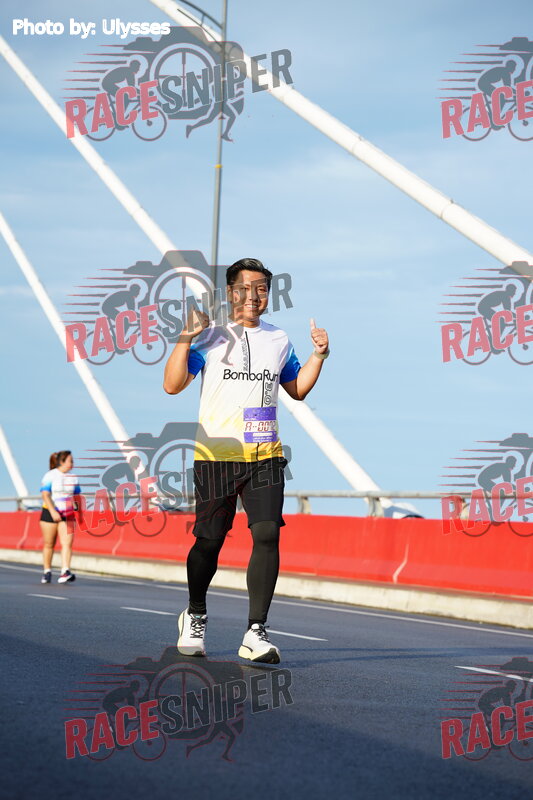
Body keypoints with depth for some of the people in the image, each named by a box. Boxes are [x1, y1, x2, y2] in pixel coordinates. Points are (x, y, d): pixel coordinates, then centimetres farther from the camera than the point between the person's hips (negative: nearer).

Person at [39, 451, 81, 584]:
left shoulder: (73, 478, 9)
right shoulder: (50, 476, -6)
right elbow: (45, 495, -15)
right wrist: (53, 512, -26)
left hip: (67, 515, 3)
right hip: (50, 513, -3)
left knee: (67, 543, -14)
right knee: (49, 544, 8)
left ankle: (65, 572, -22)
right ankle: (47, 572, 23)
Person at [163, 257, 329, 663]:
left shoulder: (279, 340, 14)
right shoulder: (210, 335, 2)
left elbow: (297, 390, 25)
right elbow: (172, 386, -4)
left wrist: (318, 355, 11)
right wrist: (187, 337, -13)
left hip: (265, 455, 2)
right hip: (216, 454, -2)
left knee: (267, 534, -13)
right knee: (210, 540, 2)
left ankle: (256, 633, -12)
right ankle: (195, 615, 28)